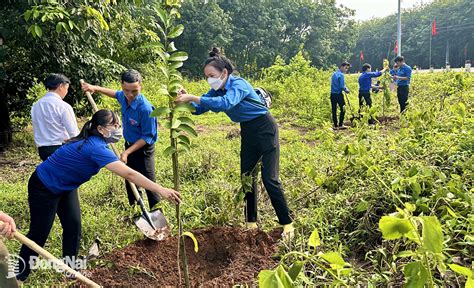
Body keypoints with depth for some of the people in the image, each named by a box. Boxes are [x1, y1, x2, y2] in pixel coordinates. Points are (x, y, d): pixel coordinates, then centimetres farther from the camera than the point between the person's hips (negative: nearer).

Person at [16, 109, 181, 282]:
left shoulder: (94, 142, -8)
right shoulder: (95, 148, -35)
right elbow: (128, 174, -43)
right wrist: (160, 190, -46)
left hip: (64, 187, 8)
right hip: (44, 188, -8)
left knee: (73, 227, 8)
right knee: (39, 233, 6)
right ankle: (18, 277, 27)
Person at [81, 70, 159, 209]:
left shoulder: (145, 108, -32)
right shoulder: (124, 97, -10)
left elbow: (147, 137, -24)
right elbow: (115, 94, 18)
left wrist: (127, 152, -27)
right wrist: (95, 88, 11)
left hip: (143, 149, -8)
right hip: (129, 145, 8)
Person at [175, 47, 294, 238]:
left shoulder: (238, 84, -26)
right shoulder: (217, 90, -2)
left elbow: (226, 102, -45)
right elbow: (200, 108, -6)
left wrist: (193, 98, -48)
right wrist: (188, 100, -26)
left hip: (265, 129, -8)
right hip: (248, 131, 8)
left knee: (270, 179, -8)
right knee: (246, 176, 10)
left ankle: (287, 224, 5)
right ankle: (251, 222, 23)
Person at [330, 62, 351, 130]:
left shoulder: (334, 74, 14)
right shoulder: (341, 74, -12)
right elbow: (341, 86, -18)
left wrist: (345, 88, 13)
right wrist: (346, 90, 1)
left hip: (332, 94, 7)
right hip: (338, 94, -7)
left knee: (334, 110, 8)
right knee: (343, 109, 5)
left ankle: (335, 125, 12)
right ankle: (340, 125, 6)